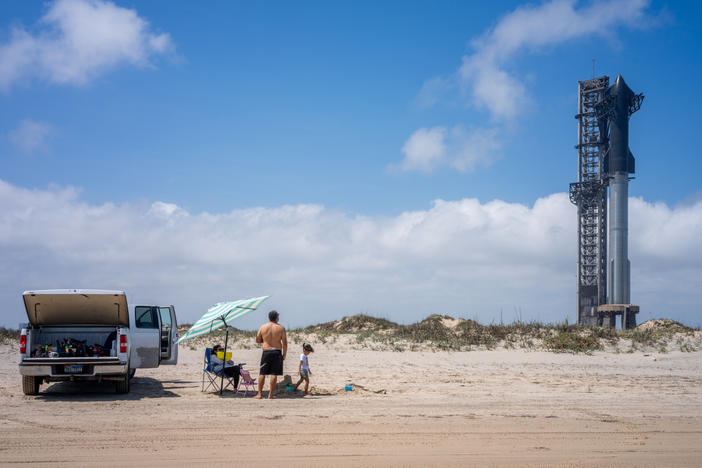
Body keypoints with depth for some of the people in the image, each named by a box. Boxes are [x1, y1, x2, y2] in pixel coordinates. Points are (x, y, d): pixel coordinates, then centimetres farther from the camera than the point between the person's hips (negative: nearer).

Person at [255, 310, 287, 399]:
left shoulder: (263, 327, 2)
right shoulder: (280, 328, -2)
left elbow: (257, 340, 8)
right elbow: (285, 343, -4)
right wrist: (284, 355, 4)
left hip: (266, 352, 1)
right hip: (277, 352, -1)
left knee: (262, 373, 8)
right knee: (274, 374, 0)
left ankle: (259, 394, 6)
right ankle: (270, 395, -1)